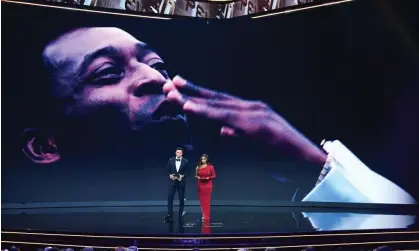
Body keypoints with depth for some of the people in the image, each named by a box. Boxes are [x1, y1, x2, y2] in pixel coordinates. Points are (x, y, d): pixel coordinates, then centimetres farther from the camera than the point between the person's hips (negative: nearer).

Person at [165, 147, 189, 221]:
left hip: (181, 182, 0)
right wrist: (170, 175, -12)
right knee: (170, 198, -8)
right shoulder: (170, 160, 2)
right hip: (173, 182, 1)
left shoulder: (185, 161, -1)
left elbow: (187, 171, 0)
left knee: (181, 199, 6)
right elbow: (168, 170, 6)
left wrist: (182, 176, -16)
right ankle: (170, 215, -7)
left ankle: (180, 215, 16)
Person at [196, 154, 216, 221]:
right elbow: (196, 175, 12)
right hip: (200, 185, 3)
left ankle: (207, 216, 1)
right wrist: (197, 177, -9)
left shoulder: (210, 167, -4)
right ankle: (204, 215, 18)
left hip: (208, 185, -3)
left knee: (207, 200, -3)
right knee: (202, 200, 6)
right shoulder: (198, 167, 5)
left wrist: (208, 178, -17)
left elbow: (214, 176, -1)